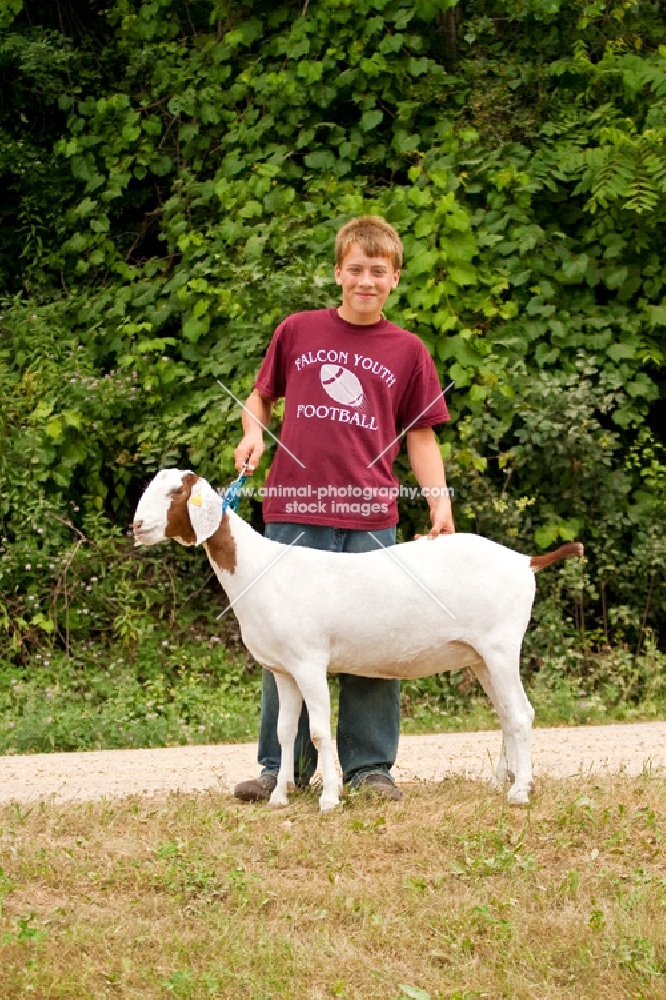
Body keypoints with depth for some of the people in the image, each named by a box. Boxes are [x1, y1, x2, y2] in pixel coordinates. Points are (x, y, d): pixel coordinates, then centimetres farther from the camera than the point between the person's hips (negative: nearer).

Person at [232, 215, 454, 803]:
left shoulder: (407, 352, 8)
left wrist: (440, 501, -2)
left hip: (370, 518, 0)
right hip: (295, 512, 0)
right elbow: (260, 397, 19)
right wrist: (254, 431, -2)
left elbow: (421, 437, 10)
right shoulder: (298, 332, 8)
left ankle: (369, 765, 11)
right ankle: (282, 767, 11)